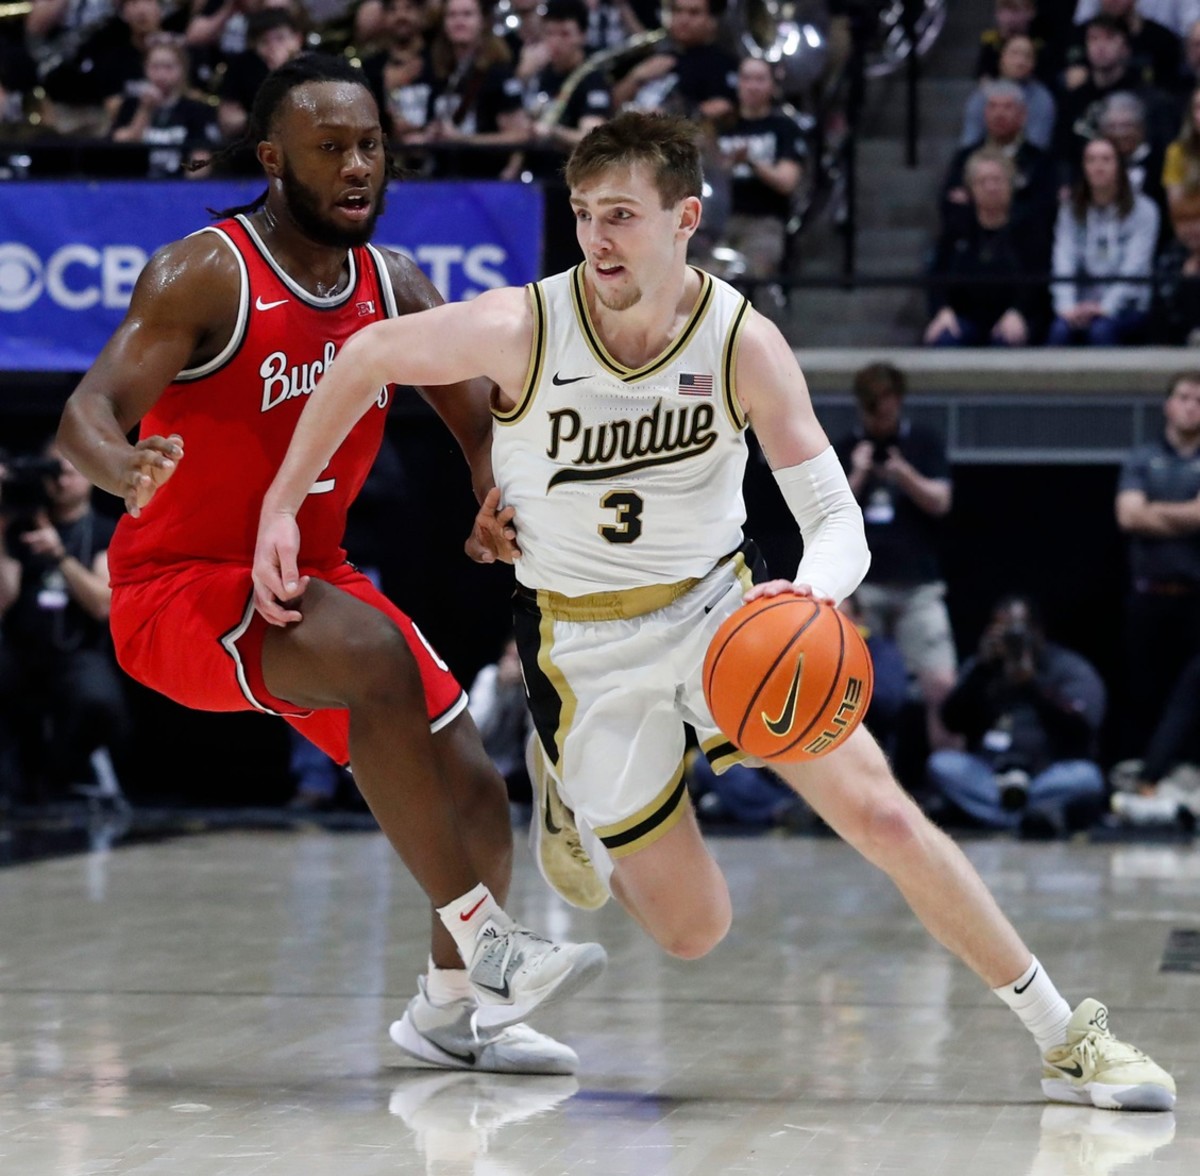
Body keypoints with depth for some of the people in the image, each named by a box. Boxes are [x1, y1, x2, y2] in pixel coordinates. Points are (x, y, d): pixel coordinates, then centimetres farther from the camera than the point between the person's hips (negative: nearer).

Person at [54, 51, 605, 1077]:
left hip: (311, 574, 7)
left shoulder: (395, 288, 2)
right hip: (177, 592, -7)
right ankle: (484, 941, -27)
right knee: (373, 657, -35)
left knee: (477, 792, 1)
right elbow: (87, 413, -25)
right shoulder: (205, 276, -16)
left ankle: (453, 1011, 26)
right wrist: (127, 471, -49)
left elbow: (482, 423, 8)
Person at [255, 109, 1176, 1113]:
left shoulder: (746, 343, -17)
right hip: (582, 642, -1)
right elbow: (366, 358, -4)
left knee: (882, 814, -13)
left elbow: (839, 522, -17)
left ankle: (1068, 1039, 2)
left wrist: (811, 590, -41)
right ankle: (573, 794, 32)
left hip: (720, 605, 1)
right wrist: (281, 509, -5)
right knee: (694, 929, 0)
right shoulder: (523, 329, -20)